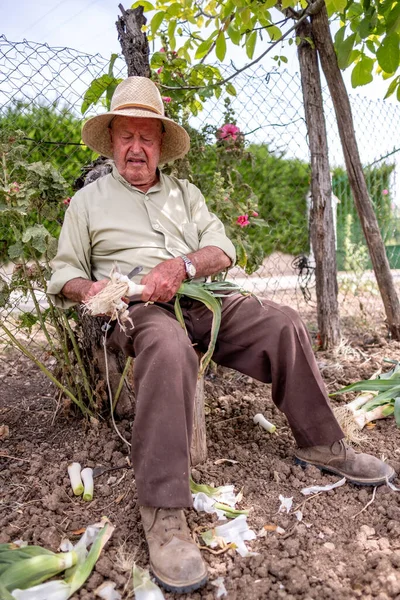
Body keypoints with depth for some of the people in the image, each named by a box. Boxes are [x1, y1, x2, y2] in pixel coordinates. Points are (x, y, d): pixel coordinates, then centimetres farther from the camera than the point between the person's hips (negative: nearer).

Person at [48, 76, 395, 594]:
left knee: (284, 324, -15)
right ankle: (162, 512, -35)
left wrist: (182, 265, -14)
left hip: (201, 299, 4)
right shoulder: (88, 199, 15)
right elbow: (64, 272, 12)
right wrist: (88, 289, -13)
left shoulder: (184, 192, 22)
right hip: (137, 310, -4)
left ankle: (321, 445, 2)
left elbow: (223, 249, 9)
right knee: (168, 346, -40)